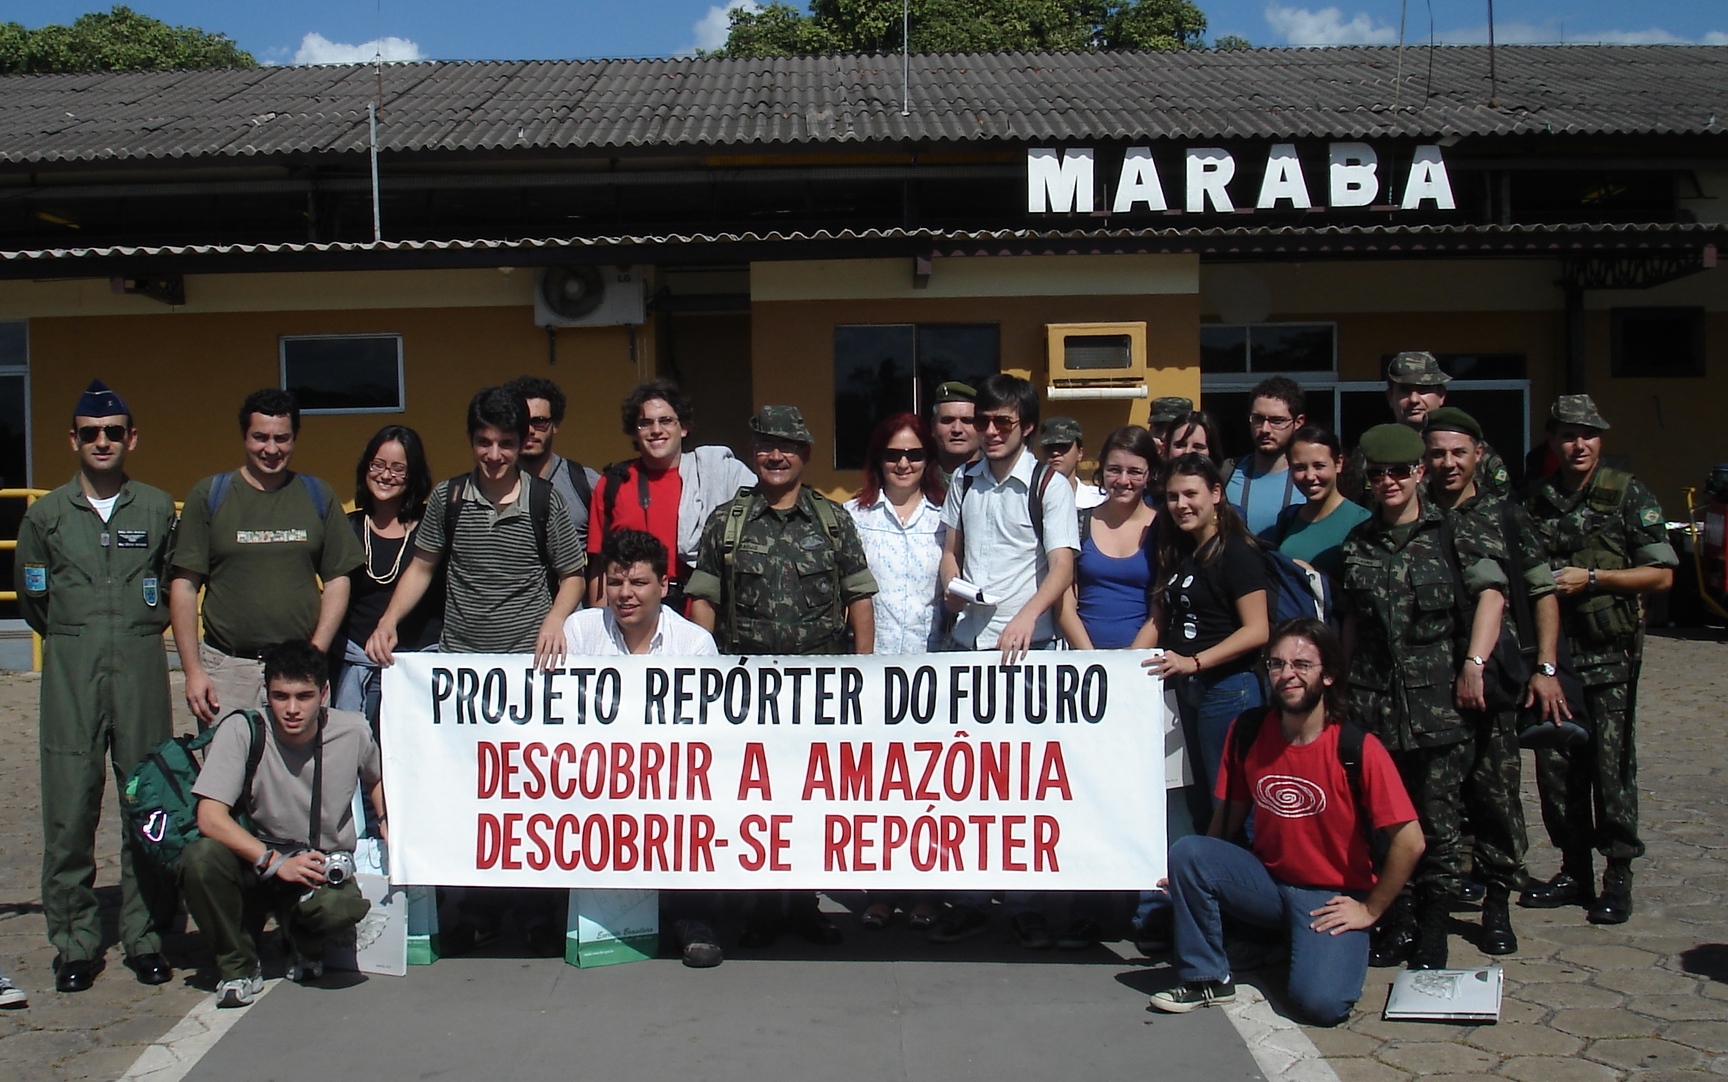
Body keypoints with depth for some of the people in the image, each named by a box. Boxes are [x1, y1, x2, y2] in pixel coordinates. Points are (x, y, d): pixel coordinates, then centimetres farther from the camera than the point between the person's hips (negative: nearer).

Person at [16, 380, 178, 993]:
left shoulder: (157, 509, 9)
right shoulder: (46, 515, 9)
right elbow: (30, 597, 16)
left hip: (142, 667, 0)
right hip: (70, 672, 0)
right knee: (69, 809, -3)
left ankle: (146, 938, 11)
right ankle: (75, 946, 8)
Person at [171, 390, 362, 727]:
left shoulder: (319, 496, 8)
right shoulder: (209, 495, 4)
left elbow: (337, 581, 8)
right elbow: (184, 586, 3)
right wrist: (193, 670, -3)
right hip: (227, 668, -1)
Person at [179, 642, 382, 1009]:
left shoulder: (352, 731, -8)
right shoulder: (242, 730, -16)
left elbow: (376, 779, 16)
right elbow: (210, 817, -23)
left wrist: (387, 824, 0)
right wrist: (275, 862, -32)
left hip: (323, 868, 0)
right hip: (256, 859, 0)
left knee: (341, 908, -34)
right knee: (200, 858, -33)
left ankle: (305, 947, 7)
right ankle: (238, 965, -6)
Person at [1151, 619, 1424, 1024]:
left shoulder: (1359, 749, -18)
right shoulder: (1247, 732, -4)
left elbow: (1409, 842, -16)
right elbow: (1229, 816, 5)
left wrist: (1370, 910, -9)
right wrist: (1192, 871, -8)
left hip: (1331, 898, -3)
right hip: (1266, 879, 4)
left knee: (1322, 1002, -26)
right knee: (1186, 853, -23)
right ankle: (1206, 978, -5)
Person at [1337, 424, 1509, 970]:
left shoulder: (1455, 532, 3)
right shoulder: (1357, 544, 14)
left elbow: (1491, 594, -10)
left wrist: (1473, 665, -20)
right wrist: (1345, 685, 15)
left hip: (1440, 700, -3)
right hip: (1374, 702, 3)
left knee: (1438, 820, 0)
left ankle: (1431, 935, 12)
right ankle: (1394, 925, 20)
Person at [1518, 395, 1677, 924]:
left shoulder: (1628, 496, 0)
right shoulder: (1535, 501, 12)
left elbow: (1661, 575, -5)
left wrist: (1590, 578, -13)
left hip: (1610, 656, -4)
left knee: (1610, 766, -4)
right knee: (1555, 765, 6)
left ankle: (1618, 877, 6)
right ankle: (1574, 870, 18)